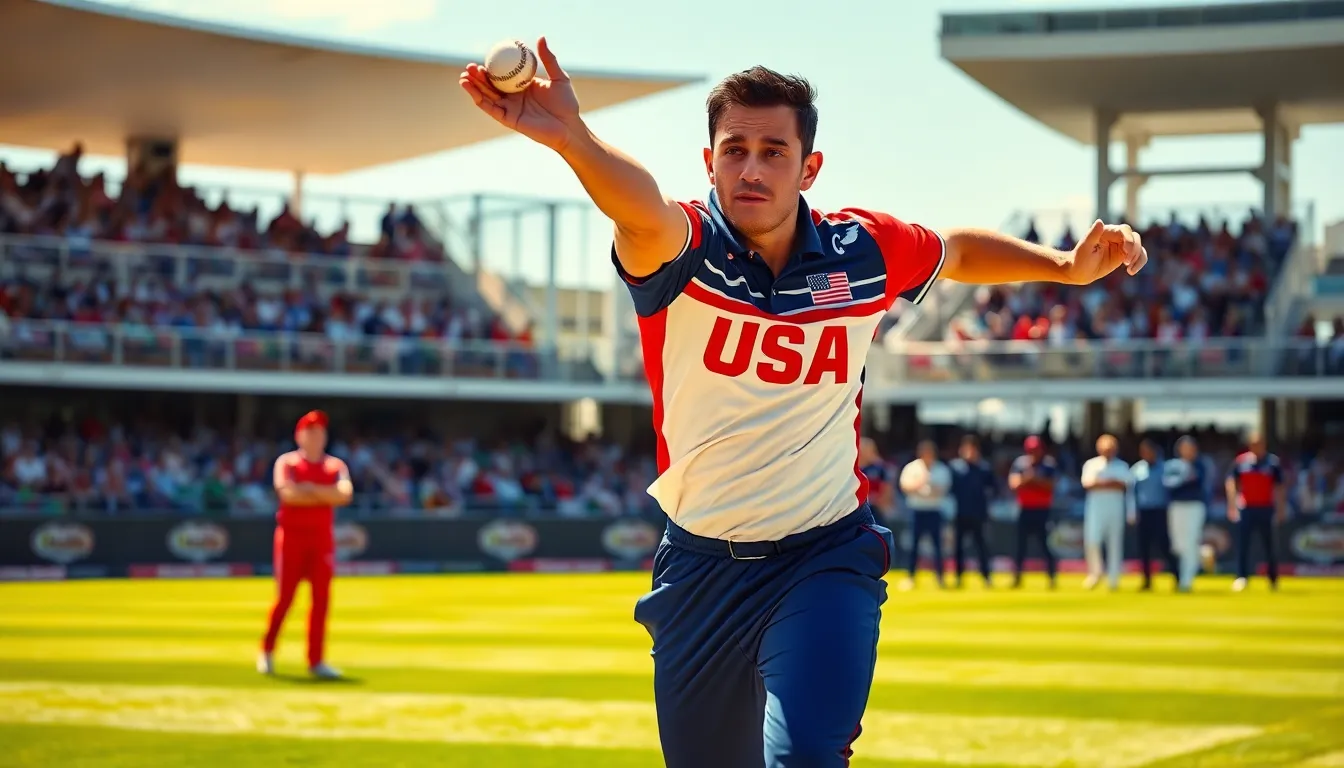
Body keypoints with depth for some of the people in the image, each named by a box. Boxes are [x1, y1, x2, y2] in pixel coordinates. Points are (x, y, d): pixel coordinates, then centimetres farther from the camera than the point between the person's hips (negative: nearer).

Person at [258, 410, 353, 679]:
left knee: (321, 598, -1)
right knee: (285, 597, -2)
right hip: (292, 534, -3)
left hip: (322, 538, 3)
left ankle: (316, 661, 2)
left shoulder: (336, 466, 10)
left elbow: (345, 494, -9)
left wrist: (311, 489, -16)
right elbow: (287, 493, -18)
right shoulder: (286, 462, 1)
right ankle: (267, 651, 16)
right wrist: (327, 496, -12)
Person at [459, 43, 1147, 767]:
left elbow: (958, 249, 20)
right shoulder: (682, 248, -13)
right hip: (699, 567, 0)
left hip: (827, 560, 0)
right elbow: (643, 212, -39)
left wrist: (1068, 265, 14)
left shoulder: (867, 250, -4)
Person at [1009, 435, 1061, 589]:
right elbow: (1013, 483, -5)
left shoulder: (1049, 464, -1)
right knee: (1020, 543, 3)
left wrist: (1035, 479, -21)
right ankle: (1017, 577, 10)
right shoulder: (1020, 463, 3)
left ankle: (1052, 579, 0)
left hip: (1043, 511, -2)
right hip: (1025, 510, 2)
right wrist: (1025, 479, -21)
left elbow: (1051, 485, -11)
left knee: (1046, 544, -4)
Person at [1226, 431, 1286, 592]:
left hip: (1266, 508, 0)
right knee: (1242, 544, -4)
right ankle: (1241, 577, -3)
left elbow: (1279, 487, 5)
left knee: (1268, 544, 5)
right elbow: (1231, 482, 1)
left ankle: (1273, 579, 18)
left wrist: (1281, 509, 2)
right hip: (1246, 508, 0)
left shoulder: (1273, 462, 2)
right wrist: (1232, 504, -9)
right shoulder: (1241, 461, 3)